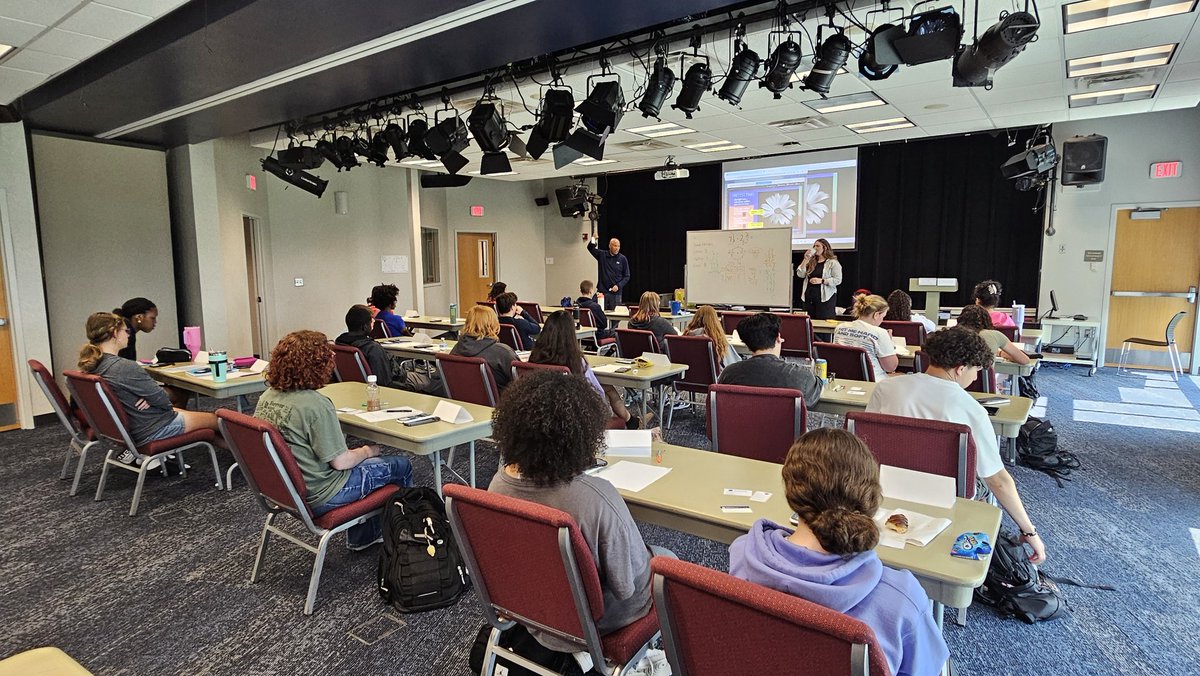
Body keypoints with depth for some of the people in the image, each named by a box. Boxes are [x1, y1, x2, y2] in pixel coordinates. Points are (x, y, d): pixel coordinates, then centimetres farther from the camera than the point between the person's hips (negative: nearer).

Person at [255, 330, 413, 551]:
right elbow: (340, 462, -22)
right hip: (320, 497, -8)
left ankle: (362, 536, 34)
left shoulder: (267, 397, -2)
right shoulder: (315, 404, -27)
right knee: (401, 466, 7)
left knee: (362, 459, 28)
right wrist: (367, 451, -2)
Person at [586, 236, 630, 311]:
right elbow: (590, 248, 1)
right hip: (602, 291, 1)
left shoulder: (623, 259, 3)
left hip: (616, 293, -1)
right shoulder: (602, 255, 6)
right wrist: (593, 239, -18)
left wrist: (618, 286, -10)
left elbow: (626, 276, 5)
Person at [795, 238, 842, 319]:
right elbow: (800, 275, 4)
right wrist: (805, 260, -3)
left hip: (825, 297, -5)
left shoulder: (833, 262, -2)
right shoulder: (811, 262, 13)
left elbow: (838, 280, -9)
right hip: (809, 296, 5)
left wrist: (821, 281, -19)